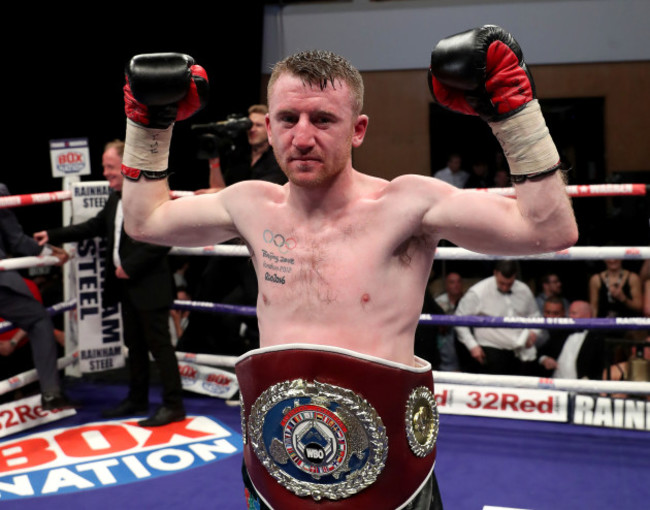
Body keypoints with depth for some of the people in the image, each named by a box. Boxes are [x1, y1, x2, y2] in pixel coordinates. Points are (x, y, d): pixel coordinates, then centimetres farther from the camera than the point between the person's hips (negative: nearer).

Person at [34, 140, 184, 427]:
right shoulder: (116, 198, 12)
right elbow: (95, 226, 21)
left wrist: (130, 266, -20)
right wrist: (54, 235, 17)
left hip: (149, 286, -9)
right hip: (127, 287, 9)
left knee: (159, 346, -4)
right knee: (134, 346, 17)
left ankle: (174, 406, 3)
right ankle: (137, 400, 28)